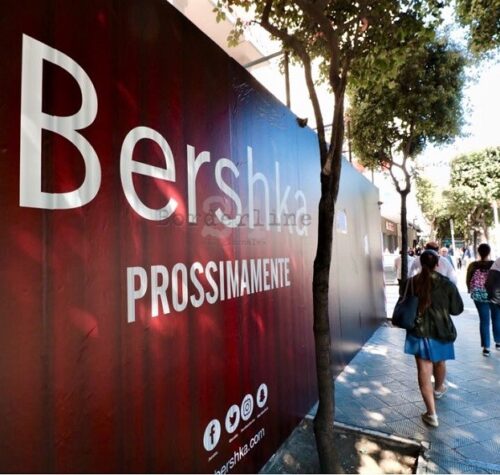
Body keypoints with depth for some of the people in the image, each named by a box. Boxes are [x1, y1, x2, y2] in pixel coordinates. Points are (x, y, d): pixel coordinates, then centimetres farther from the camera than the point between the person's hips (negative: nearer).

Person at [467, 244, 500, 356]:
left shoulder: (472, 265, -9)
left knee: (484, 320, 8)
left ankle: (486, 347, 8)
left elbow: (468, 281, -1)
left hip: (479, 296, 0)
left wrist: (471, 290, 19)